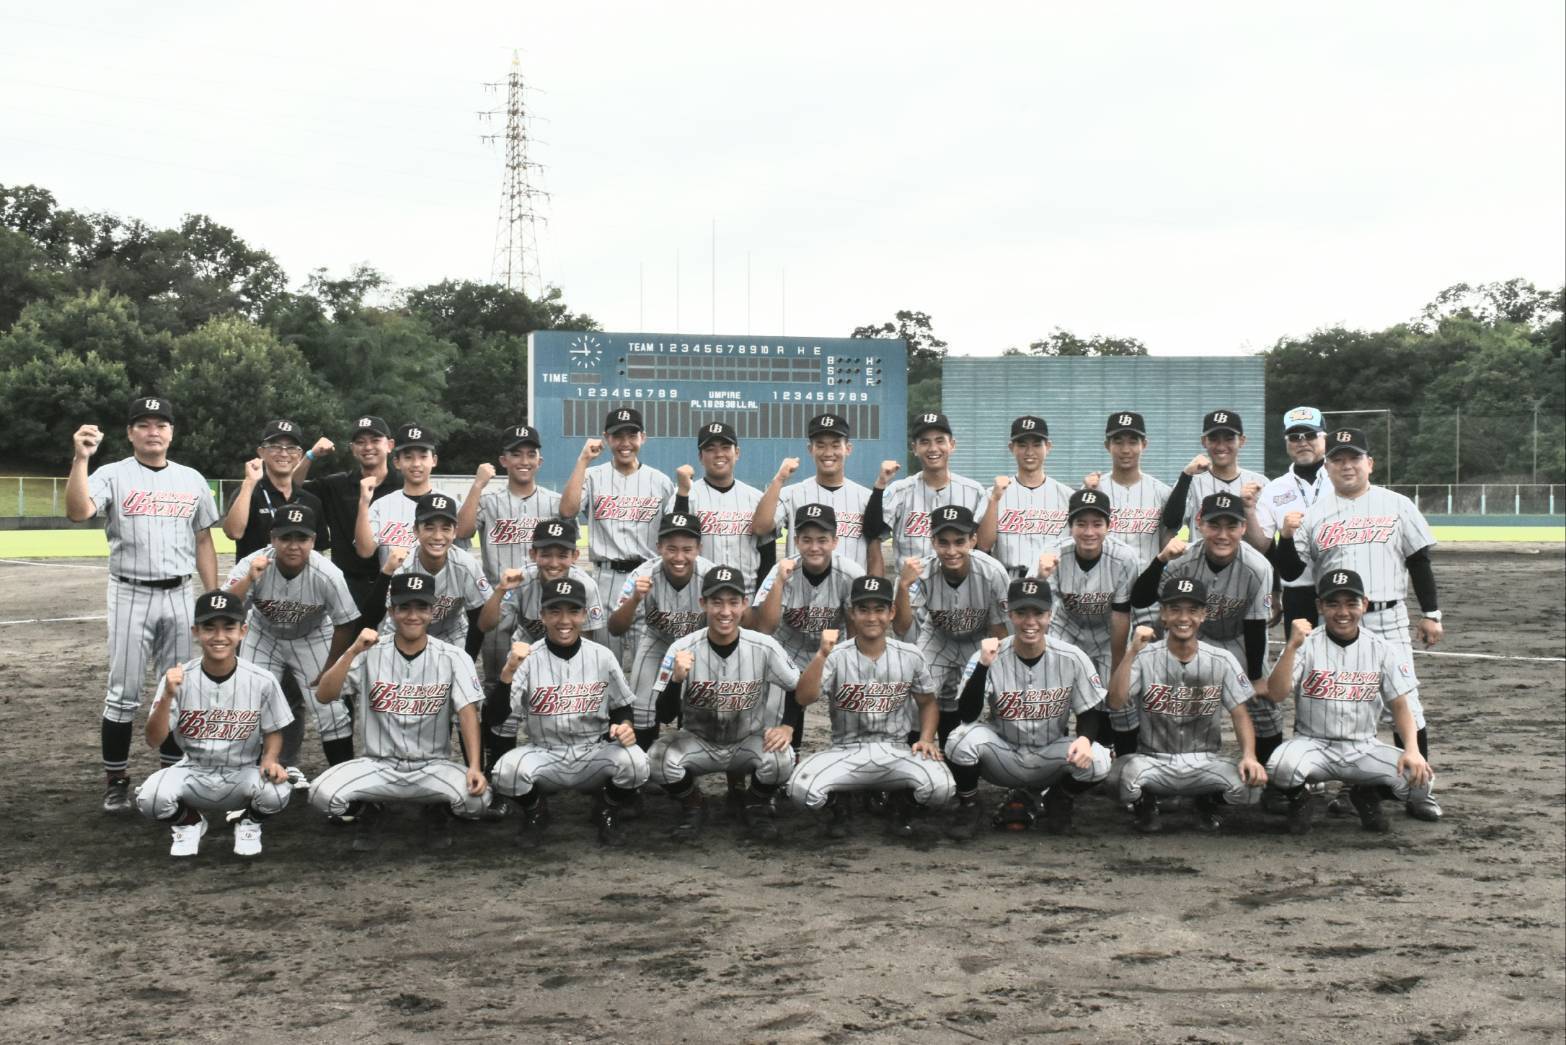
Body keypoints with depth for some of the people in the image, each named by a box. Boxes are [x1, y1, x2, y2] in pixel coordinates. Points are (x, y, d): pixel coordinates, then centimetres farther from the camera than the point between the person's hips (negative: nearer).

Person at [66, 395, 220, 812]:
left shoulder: (192, 480, 8)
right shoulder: (113, 475, -4)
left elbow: (203, 543, 12)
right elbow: (78, 512, -23)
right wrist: (80, 458, -33)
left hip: (179, 596, 4)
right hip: (131, 595, -3)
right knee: (124, 692, -1)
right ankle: (115, 781, 8)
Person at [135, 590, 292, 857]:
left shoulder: (262, 681, -12)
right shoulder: (180, 679, -11)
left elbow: (273, 732, 3)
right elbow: (154, 740, -14)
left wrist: (270, 759, -19)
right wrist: (167, 696, -30)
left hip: (243, 774, -1)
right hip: (193, 773, 1)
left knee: (275, 792, -33)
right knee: (149, 798, -29)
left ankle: (249, 825, 6)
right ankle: (190, 823, 9)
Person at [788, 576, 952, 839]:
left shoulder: (909, 656, 1)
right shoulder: (837, 657, -7)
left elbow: (927, 703, 15)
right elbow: (804, 698, -22)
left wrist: (926, 739, -2)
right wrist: (821, 655, -33)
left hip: (896, 752, 1)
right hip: (846, 753, -1)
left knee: (940, 788, -29)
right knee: (802, 789, -30)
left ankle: (903, 807, 8)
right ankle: (838, 807, 7)